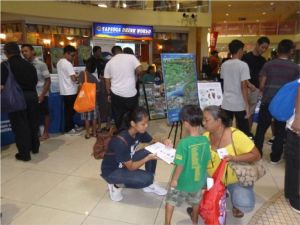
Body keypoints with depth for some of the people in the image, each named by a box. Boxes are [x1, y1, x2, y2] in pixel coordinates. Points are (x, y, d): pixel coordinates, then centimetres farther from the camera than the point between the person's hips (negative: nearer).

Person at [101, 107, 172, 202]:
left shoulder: (139, 132, -13)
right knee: (147, 178, -23)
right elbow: (130, 167, -25)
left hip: (126, 163, 7)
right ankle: (115, 185, -1)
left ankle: (149, 185, 7)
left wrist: (164, 142, -21)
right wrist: (148, 158, -36)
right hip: (111, 172, -7)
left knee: (151, 152, -12)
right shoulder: (121, 142, -34)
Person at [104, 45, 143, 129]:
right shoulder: (131, 57, -1)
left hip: (116, 94, 2)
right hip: (131, 93, -2)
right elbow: (139, 70, -11)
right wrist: (132, 73, 10)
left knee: (118, 116, 15)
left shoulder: (109, 63, 7)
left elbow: (107, 81, 9)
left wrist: (109, 94, 20)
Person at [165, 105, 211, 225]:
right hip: (198, 179, 6)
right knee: (195, 201, 31)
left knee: (170, 201, 18)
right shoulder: (205, 140, -13)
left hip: (182, 181, -5)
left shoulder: (184, 143, -30)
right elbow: (207, 160, 0)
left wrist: (174, 179, -9)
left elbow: (180, 165, -24)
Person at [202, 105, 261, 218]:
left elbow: (256, 155, -18)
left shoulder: (236, 135, -23)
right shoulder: (205, 136, -10)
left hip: (236, 179, -4)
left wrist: (234, 158, -31)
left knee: (245, 204, -25)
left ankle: (236, 205, 15)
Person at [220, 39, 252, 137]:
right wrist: (247, 105, -13)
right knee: (244, 132, 7)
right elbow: (243, 86, -16)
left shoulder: (224, 65, 6)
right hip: (239, 104, -5)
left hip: (226, 103, 5)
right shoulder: (243, 65, -11)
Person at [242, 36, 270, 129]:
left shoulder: (263, 60, 12)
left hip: (257, 89, 5)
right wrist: (249, 84, -21)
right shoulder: (246, 57, -5)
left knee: (251, 112, 10)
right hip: (246, 88, -5)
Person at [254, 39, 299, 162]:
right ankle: (275, 157, 20)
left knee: (261, 129, 12)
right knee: (280, 131, 11)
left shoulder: (268, 64, -1)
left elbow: (261, 85, -2)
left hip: (267, 102, 0)